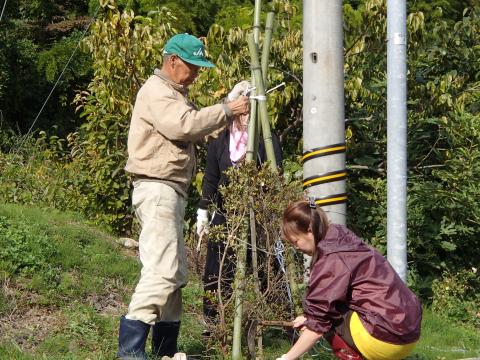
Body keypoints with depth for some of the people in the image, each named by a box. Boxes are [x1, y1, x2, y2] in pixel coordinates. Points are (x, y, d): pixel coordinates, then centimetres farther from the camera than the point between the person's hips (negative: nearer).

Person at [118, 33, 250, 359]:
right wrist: (227, 110, -15)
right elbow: (185, 124, -23)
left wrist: (230, 110, 7)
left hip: (172, 191, 11)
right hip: (158, 188, -11)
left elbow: (195, 130, 19)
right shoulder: (156, 91, -9)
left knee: (176, 273, 11)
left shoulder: (174, 93, 25)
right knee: (162, 271, -19)